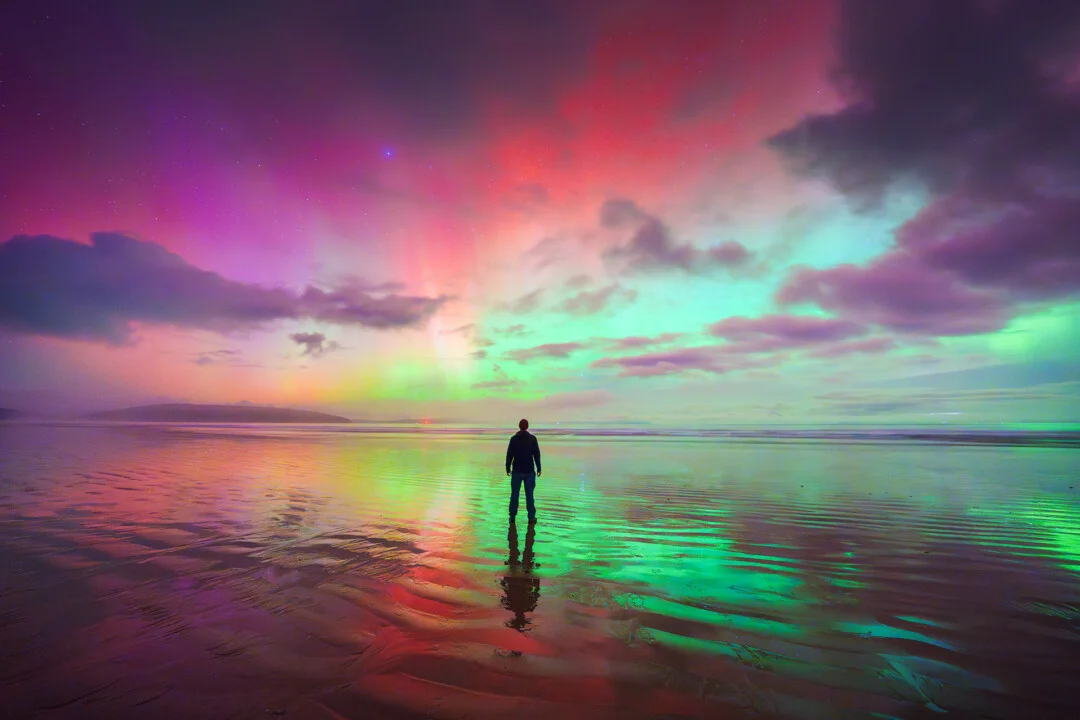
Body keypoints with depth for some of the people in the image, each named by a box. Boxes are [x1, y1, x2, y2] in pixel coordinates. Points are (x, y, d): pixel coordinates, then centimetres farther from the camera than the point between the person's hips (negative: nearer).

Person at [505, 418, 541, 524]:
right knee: (529, 495, 6)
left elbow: (509, 455, -1)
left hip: (517, 471, 0)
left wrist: (507, 468, 8)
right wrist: (538, 469, 5)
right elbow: (537, 455, -3)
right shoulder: (533, 438, -5)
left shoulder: (514, 439, -4)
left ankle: (512, 517, 15)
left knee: (514, 494, 10)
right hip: (529, 471, 0)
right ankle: (531, 518, 8)